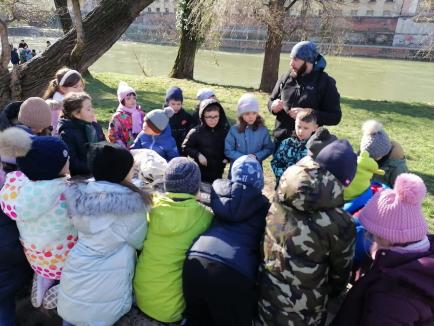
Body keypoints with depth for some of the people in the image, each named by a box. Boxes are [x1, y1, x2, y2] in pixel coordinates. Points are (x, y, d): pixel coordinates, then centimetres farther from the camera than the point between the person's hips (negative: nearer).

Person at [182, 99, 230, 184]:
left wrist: (227, 157, -7)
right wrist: (198, 155, -17)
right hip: (200, 172, -3)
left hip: (218, 172, 3)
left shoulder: (225, 131, -4)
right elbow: (185, 147, -3)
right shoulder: (196, 132, -12)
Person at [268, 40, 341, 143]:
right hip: (280, 140, 4)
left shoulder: (325, 82, -6)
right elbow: (271, 100, 18)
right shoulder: (286, 78, 5)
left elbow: (335, 117, -8)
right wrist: (273, 106, -8)